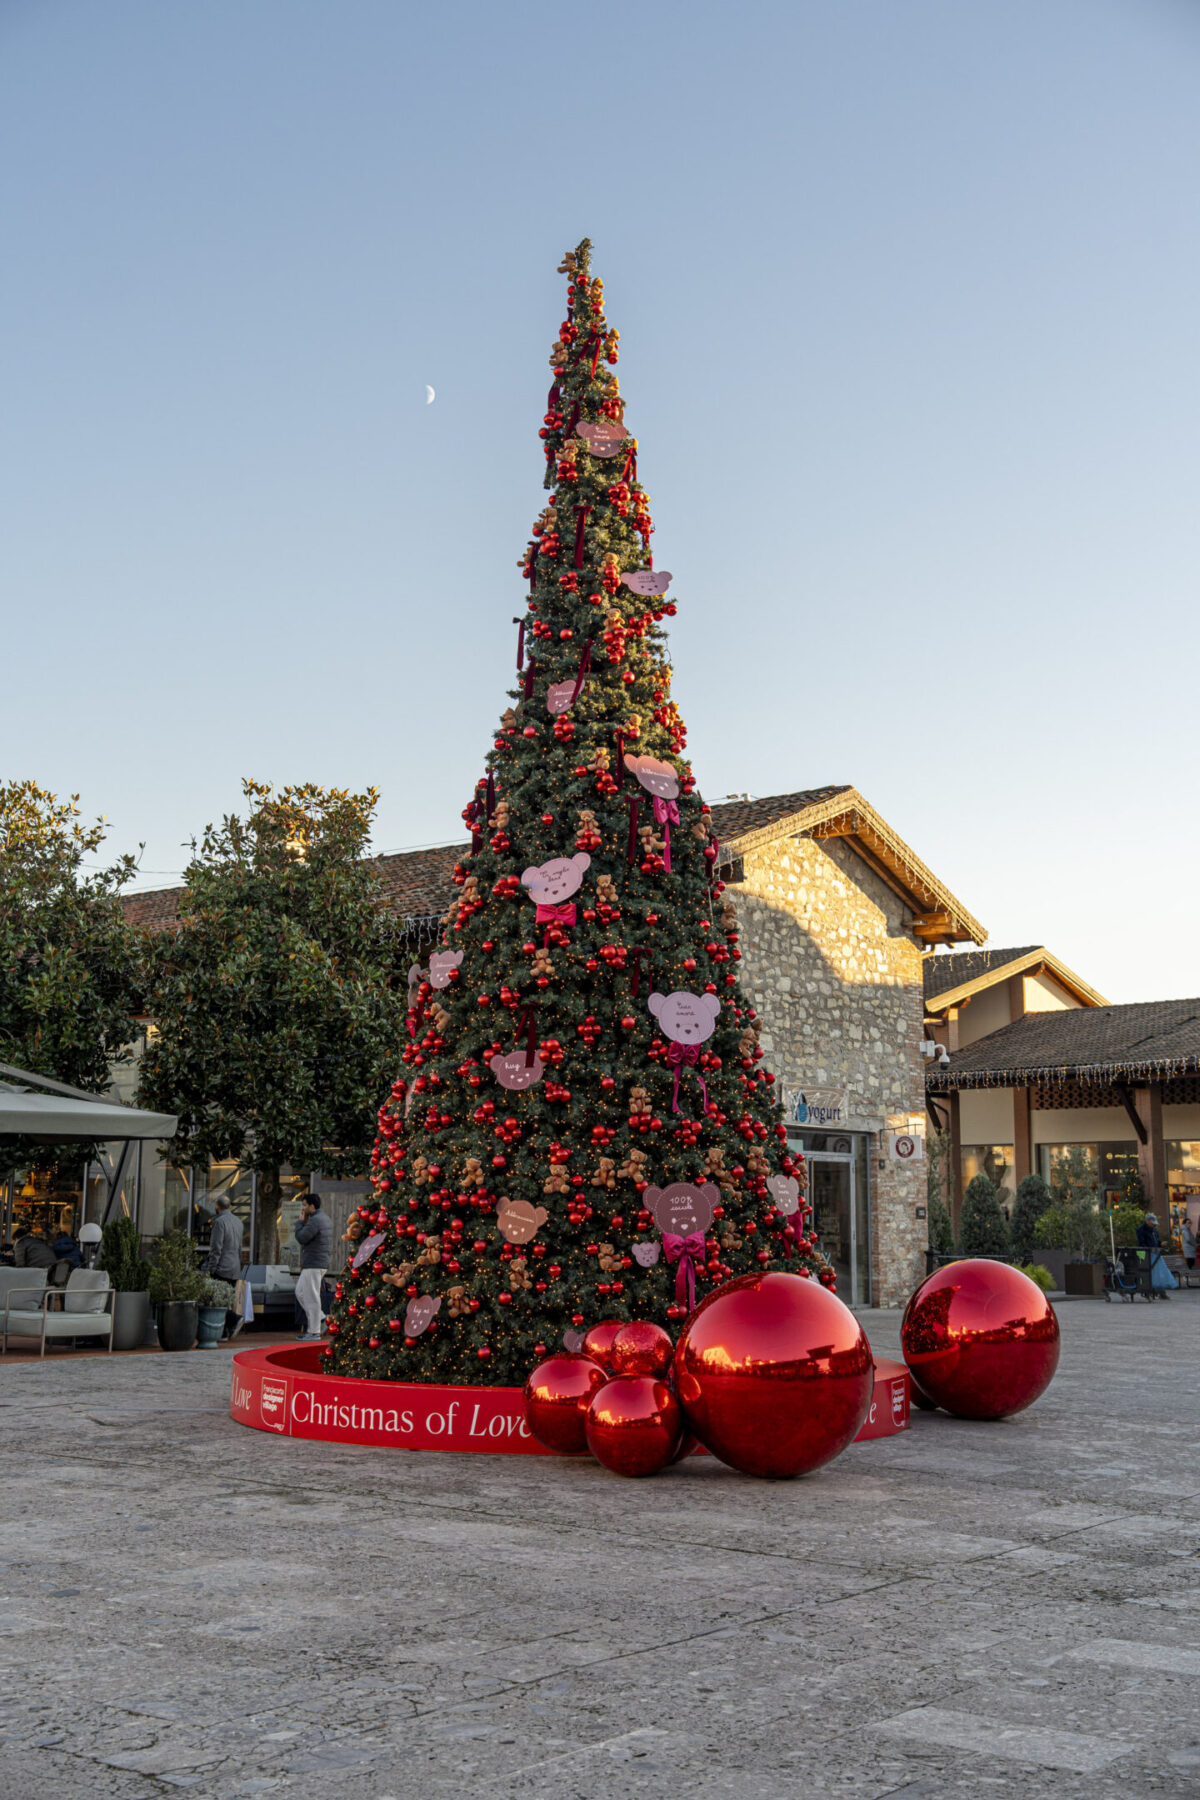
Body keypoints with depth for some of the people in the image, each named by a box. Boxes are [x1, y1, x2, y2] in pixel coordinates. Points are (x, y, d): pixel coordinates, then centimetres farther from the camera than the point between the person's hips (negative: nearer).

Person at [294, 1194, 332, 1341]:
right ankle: (319, 1318, 16)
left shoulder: (315, 1220, -18)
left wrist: (301, 1221, -6)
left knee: (311, 1297, -4)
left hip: (313, 1264, -10)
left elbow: (301, 1238, -19)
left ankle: (314, 1332, 0)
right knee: (300, 1292, 17)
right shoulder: (324, 1217, 14)